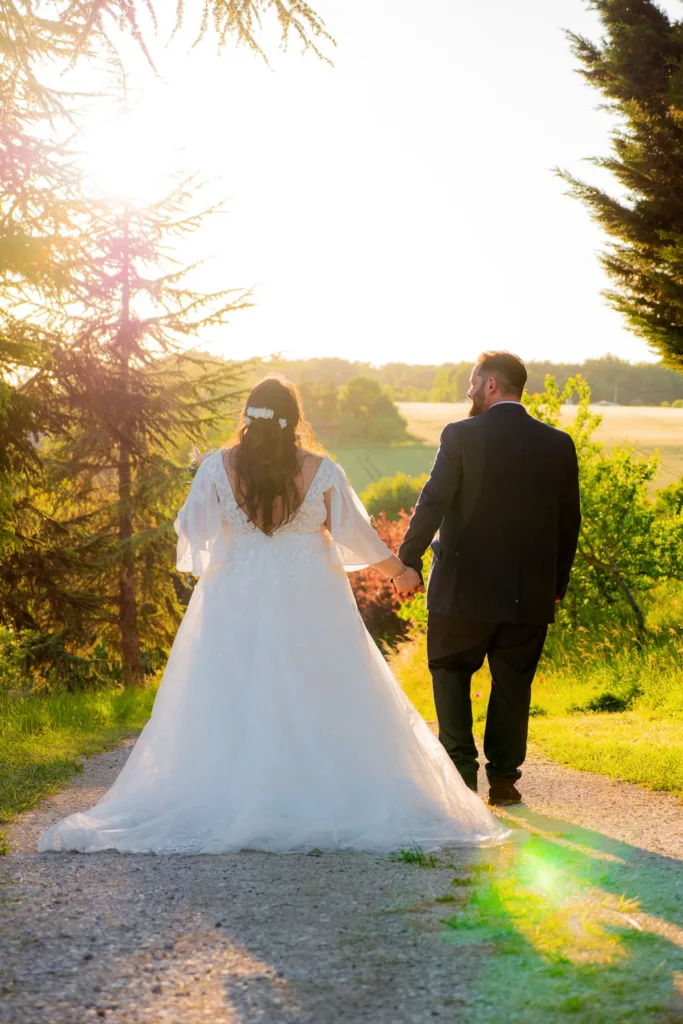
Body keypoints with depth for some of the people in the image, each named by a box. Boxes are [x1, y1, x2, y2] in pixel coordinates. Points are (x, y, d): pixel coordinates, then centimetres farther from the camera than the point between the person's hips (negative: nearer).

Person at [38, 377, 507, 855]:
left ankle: (232, 802, 5)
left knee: (233, 707, 6)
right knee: (320, 705, 7)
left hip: (236, 604, 0)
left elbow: (191, 529, 4)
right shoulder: (322, 471, -5)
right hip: (310, 606, 0)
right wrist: (399, 569, 20)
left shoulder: (219, 467, -6)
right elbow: (355, 533, 4)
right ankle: (324, 802, 8)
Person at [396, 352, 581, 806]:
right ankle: (503, 778, 14)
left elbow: (433, 504, -13)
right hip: (530, 594, 3)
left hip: (465, 588, -3)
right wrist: (557, 585, 15)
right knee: (513, 684, 12)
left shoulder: (461, 436, -10)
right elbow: (569, 523, 6)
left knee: (451, 672, 13)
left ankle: (461, 770, 6)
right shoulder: (559, 444, 2)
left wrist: (408, 562, -5)